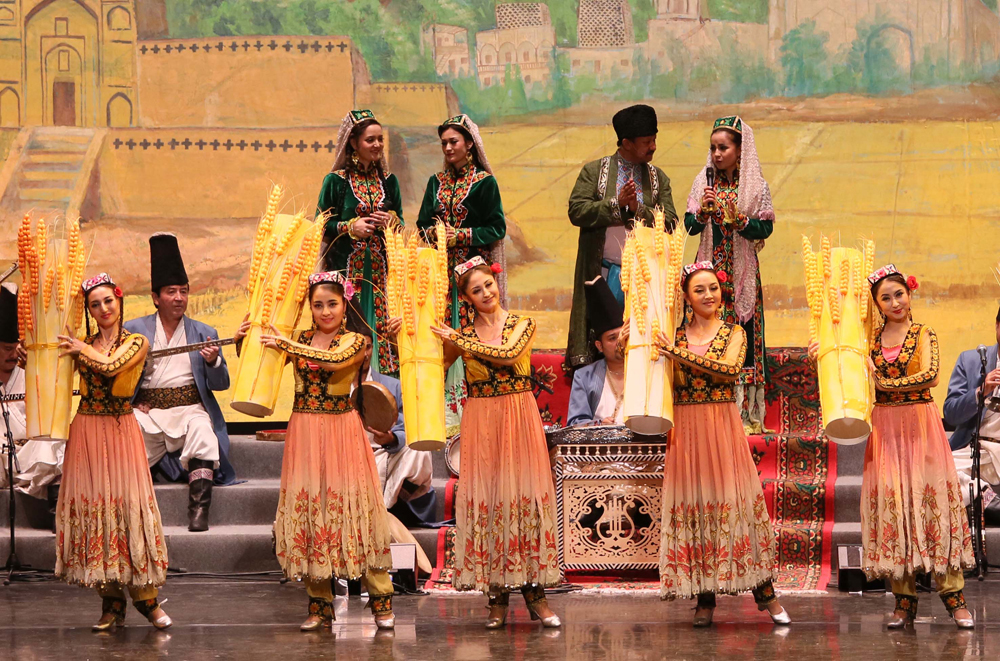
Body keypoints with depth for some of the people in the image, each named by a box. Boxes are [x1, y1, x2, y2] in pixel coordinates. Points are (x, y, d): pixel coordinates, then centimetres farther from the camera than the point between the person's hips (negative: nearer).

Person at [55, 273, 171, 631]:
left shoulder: (137, 342, 2)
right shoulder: (80, 344, 11)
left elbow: (111, 366, -15)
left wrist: (82, 348, -3)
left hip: (121, 430, -3)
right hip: (86, 429, 3)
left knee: (129, 503, -8)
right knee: (92, 502, 0)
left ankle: (145, 596, -1)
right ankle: (111, 601, 7)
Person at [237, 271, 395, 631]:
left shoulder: (355, 341, -1)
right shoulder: (300, 338, 10)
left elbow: (337, 360, -22)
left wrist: (286, 344, -24)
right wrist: (244, 341, -8)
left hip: (341, 431, -4)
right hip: (304, 431, 4)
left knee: (353, 507, -5)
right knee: (308, 509, 2)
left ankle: (381, 601, 1)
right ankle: (320, 605, 8)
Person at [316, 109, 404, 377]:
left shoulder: (389, 181, 11)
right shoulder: (336, 181, 0)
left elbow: (400, 221, 16)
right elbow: (322, 224, 1)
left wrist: (391, 221, -6)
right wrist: (351, 227, -14)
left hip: (381, 266, 3)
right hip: (348, 266, -3)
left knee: (383, 322, -2)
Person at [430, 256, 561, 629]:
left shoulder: (522, 326, 3)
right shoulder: (462, 336, 8)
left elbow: (509, 354, -16)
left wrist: (459, 340, -11)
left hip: (519, 419, -1)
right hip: (480, 423, 1)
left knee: (525, 496, -4)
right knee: (486, 498, -2)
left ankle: (535, 592, -1)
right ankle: (496, 597, 3)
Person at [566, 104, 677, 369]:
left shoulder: (658, 178, 11)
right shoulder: (594, 171, 4)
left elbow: (670, 224, 2)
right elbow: (576, 211, -7)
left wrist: (638, 209, -13)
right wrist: (616, 204, -15)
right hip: (603, 272, -2)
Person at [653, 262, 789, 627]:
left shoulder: (733, 332, 4)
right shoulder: (676, 335, 9)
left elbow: (731, 369, -14)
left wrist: (681, 353, -17)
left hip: (723, 425, -2)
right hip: (686, 428, 2)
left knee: (736, 500, -4)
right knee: (694, 504, 1)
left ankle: (765, 593, 1)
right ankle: (704, 597, 6)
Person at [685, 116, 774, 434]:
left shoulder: (755, 186, 1)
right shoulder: (703, 181, 8)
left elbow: (765, 228, -3)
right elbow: (688, 226, 6)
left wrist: (740, 220, -19)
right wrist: (702, 213, -13)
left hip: (742, 273, -2)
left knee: (742, 336, -5)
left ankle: (746, 413, -1)